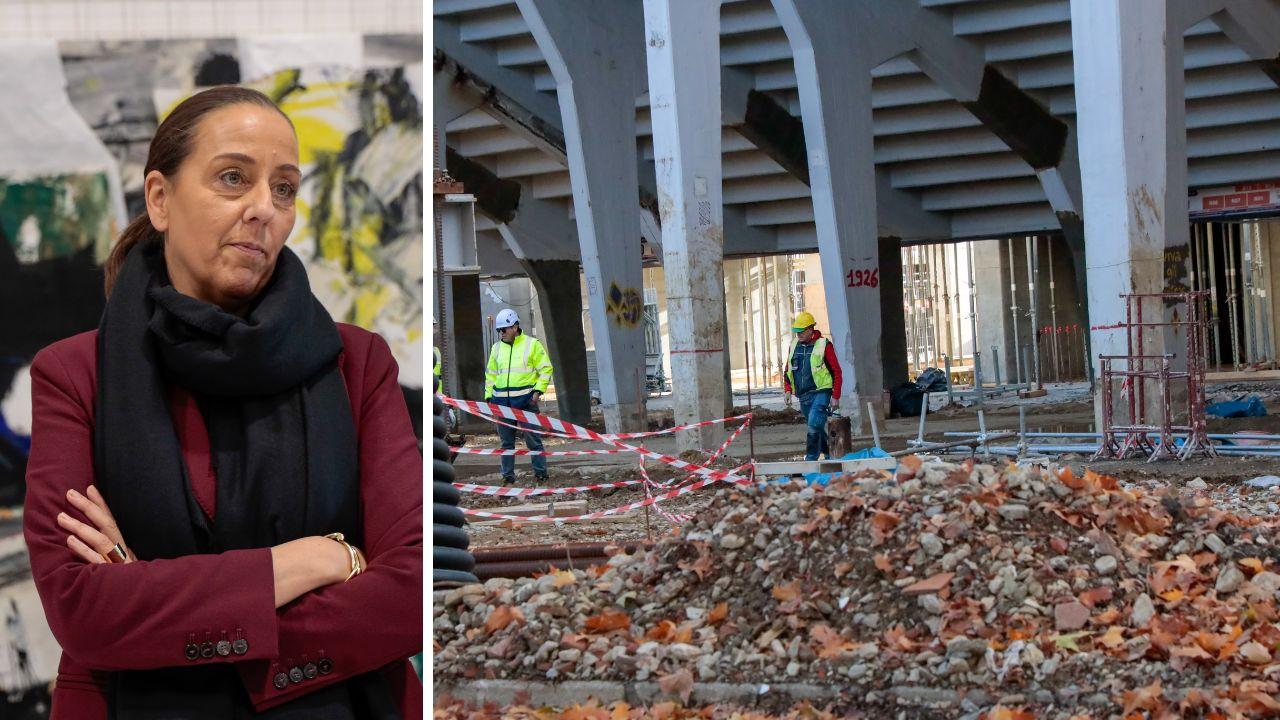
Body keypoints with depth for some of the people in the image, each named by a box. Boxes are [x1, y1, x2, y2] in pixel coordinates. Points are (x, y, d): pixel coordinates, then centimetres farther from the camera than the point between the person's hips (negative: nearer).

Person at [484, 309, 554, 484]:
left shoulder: (532, 344, 1)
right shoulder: (497, 348, 14)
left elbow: (546, 369, 1)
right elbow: (490, 374, 21)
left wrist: (538, 390, -9)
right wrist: (488, 396, 12)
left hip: (526, 399, -4)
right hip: (502, 401, 4)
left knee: (533, 439, -3)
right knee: (506, 441, 7)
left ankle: (541, 472, 5)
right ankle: (508, 476, 12)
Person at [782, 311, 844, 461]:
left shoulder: (823, 345, -7)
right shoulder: (794, 346, 10)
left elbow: (836, 371, -5)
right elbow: (788, 370, 20)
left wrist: (835, 397, -9)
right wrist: (787, 390, 6)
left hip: (821, 392, -6)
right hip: (803, 395, 6)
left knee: (814, 425, -19)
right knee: (817, 428, 13)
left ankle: (811, 458, -14)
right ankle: (829, 456, 26)